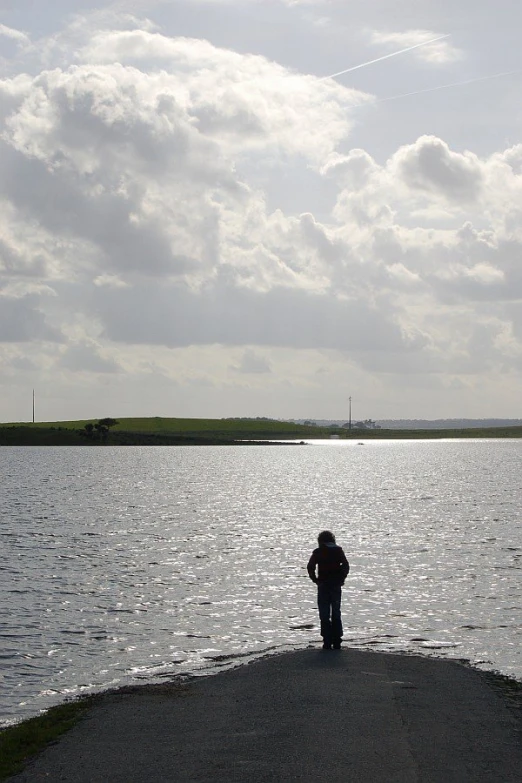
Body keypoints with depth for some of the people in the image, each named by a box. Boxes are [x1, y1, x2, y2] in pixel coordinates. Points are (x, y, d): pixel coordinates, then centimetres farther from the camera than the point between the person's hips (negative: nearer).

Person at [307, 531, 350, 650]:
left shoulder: (318, 552, 0)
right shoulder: (339, 551, 6)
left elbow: (310, 567, -10)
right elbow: (346, 566, -3)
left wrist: (315, 580, -2)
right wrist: (341, 579, 4)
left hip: (323, 585, -2)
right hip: (337, 585, 2)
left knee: (324, 614, 2)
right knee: (336, 613, 10)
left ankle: (327, 642, -3)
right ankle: (337, 642, 7)